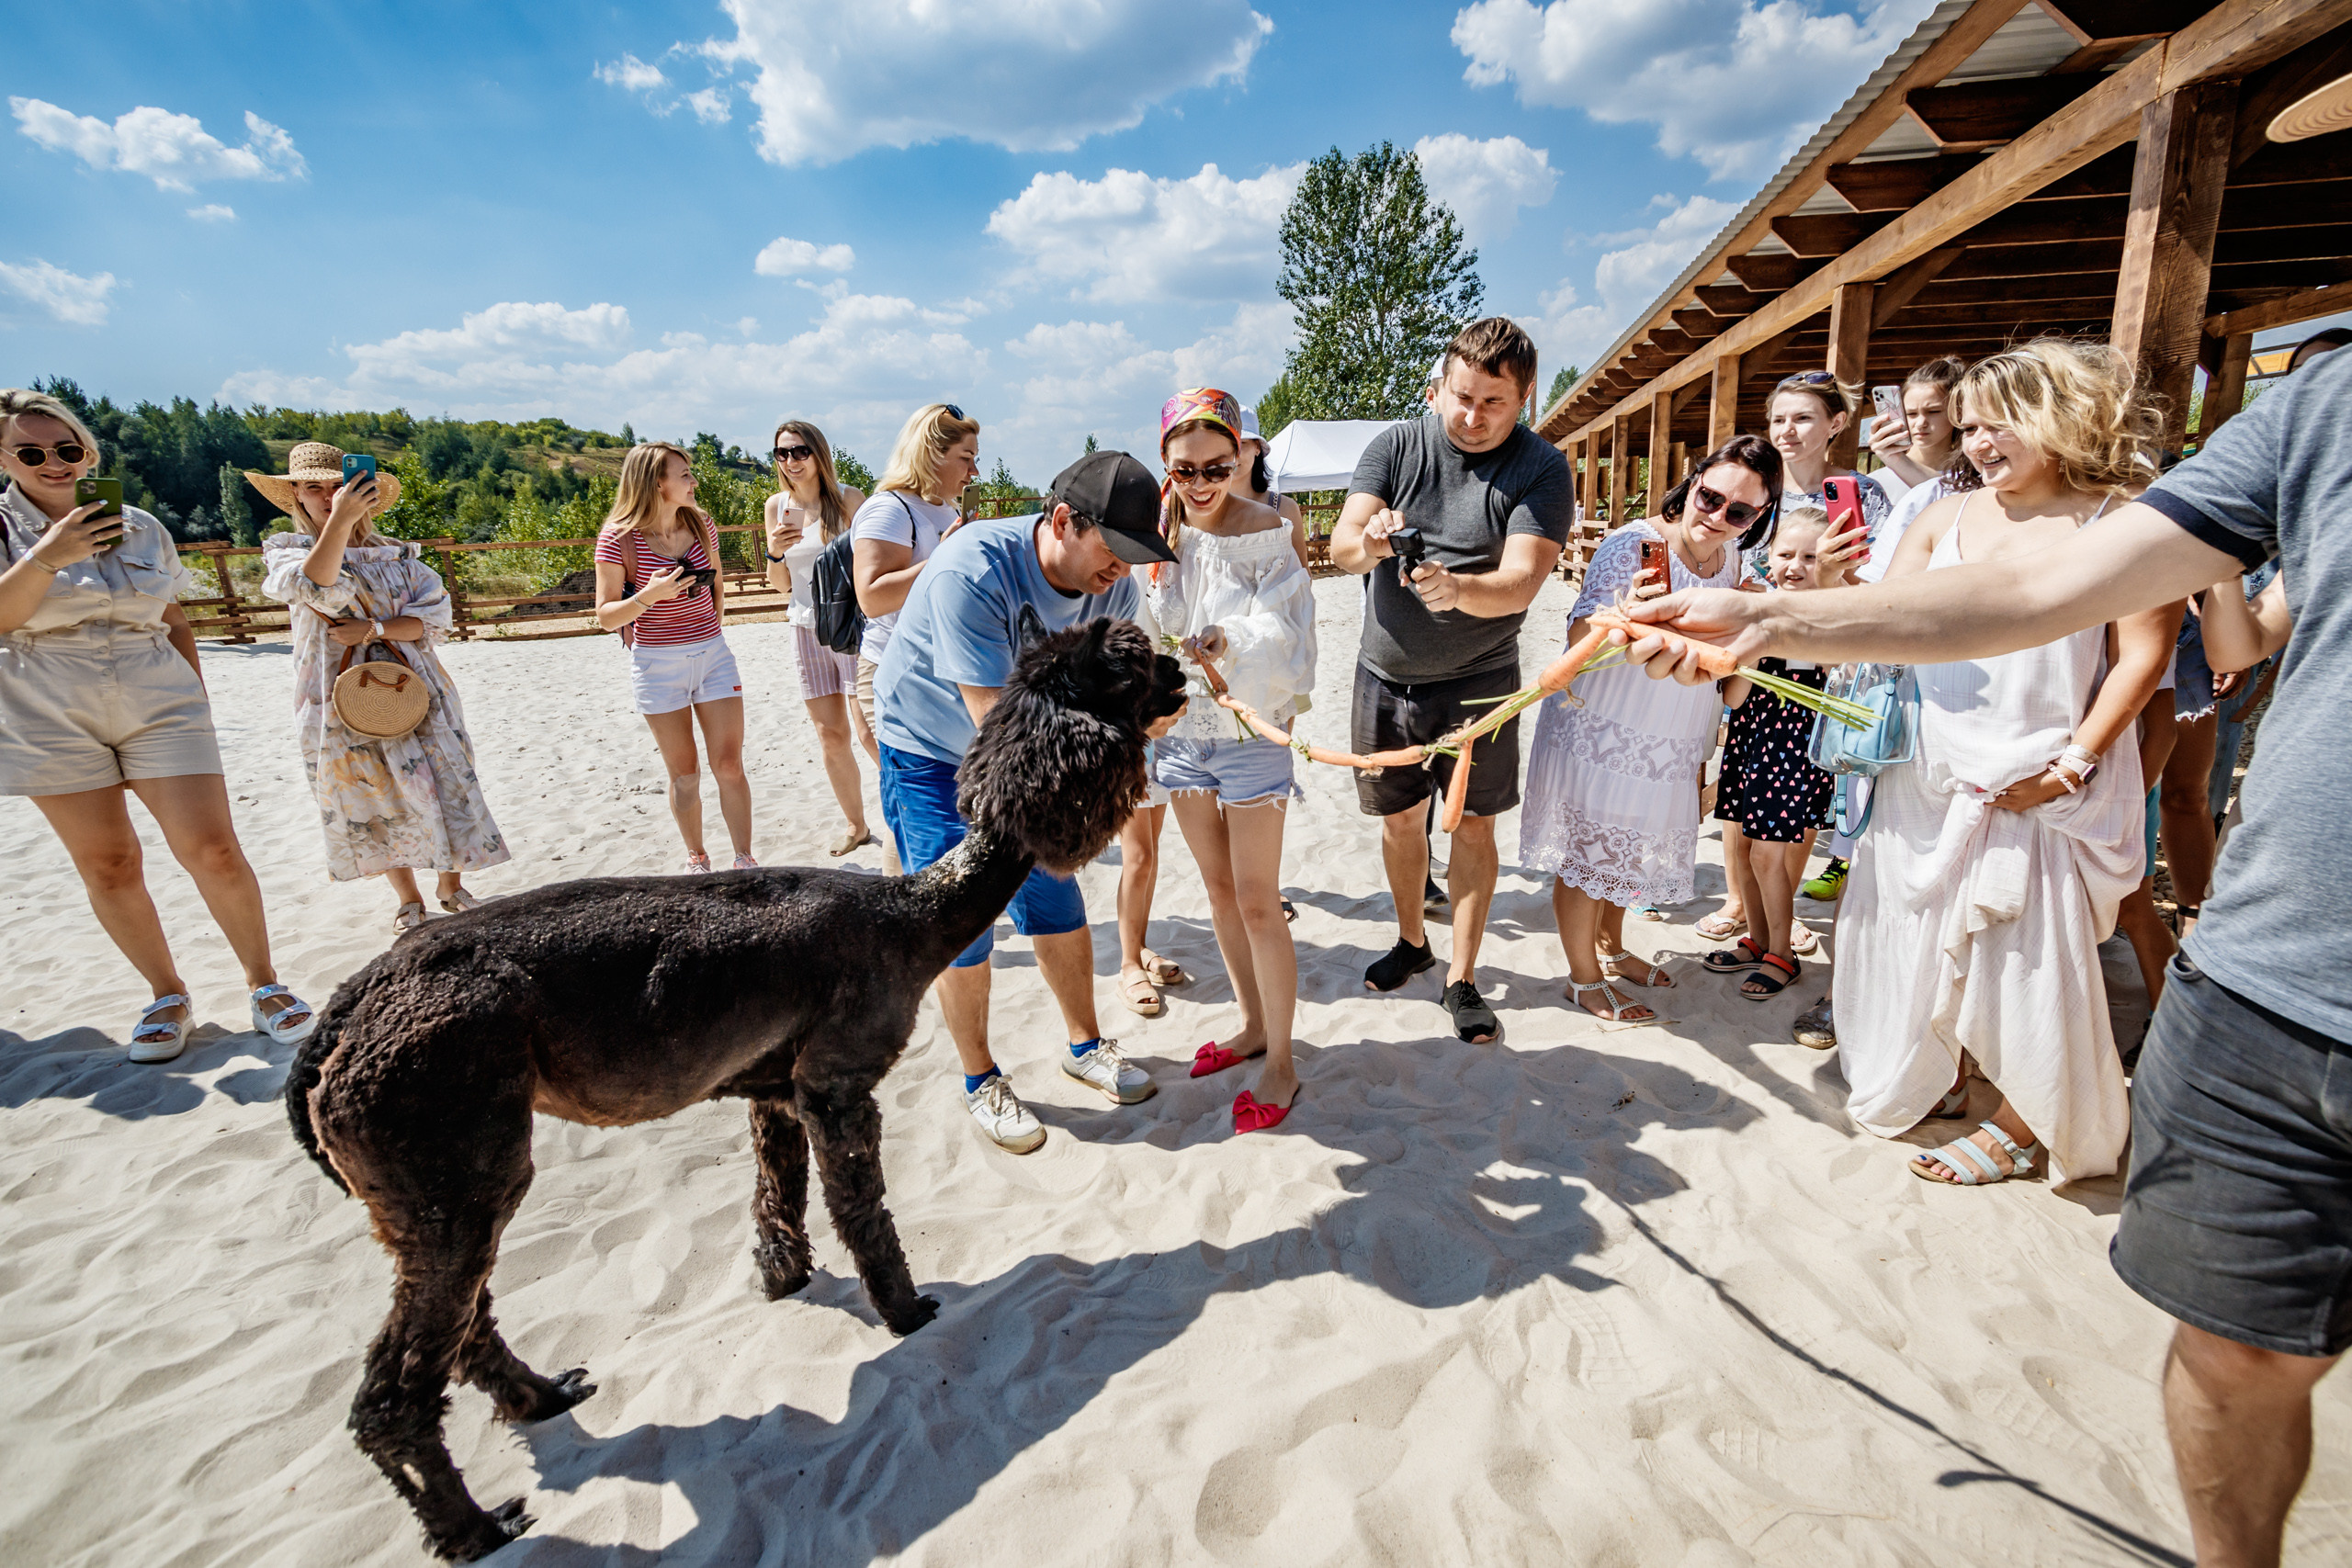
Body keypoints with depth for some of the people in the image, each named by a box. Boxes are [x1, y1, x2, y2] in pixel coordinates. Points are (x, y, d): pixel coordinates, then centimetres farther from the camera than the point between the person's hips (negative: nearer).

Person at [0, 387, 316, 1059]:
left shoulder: (140, 527, 9)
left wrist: (196, 699, 11)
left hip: (159, 707, 0)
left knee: (212, 849, -9)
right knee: (108, 864, 4)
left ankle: (263, 984, 3)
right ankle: (167, 994, 18)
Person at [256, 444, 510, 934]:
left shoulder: (397, 555, 7)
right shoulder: (285, 552, 2)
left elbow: (436, 617, -4)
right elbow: (315, 588, -22)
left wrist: (374, 628, -18)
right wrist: (339, 521, -31)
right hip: (343, 702, -1)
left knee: (444, 788, 0)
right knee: (375, 804, 8)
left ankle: (451, 886, 18)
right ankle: (409, 900, 22)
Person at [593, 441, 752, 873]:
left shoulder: (700, 525, 2)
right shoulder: (618, 539, -10)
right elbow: (606, 616, -9)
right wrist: (648, 596, -25)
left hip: (713, 655, 3)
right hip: (656, 666, -3)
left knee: (729, 765, -1)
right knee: (684, 773, 6)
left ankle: (744, 860, 8)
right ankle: (696, 858, 23)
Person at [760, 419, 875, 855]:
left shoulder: (848, 498, -7)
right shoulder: (776, 506, 7)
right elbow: (782, 586, 11)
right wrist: (774, 552, -8)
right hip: (808, 629, 5)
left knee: (870, 731, -11)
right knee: (830, 737, 10)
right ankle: (856, 826, 26)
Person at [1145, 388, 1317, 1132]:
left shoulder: (1269, 532, -11)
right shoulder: (1163, 531, 2)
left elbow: (1283, 638, -19)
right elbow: (1156, 624, -6)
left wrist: (1228, 641, -37)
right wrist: (1162, 542, -13)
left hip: (1252, 731, -5)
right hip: (1183, 728, 5)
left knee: (1257, 901, -1)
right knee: (1219, 890, 16)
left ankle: (1281, 1063, 14)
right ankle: (1252, 1024, 34)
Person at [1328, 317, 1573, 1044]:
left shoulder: (1541, 469, -11)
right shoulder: (1396, 445, -3)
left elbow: (1521, 581, -22)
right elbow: (1340, 546, -12)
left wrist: (1458, 588, -43)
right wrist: (1368, 541, -36)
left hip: (1477, 678, -2)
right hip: (1385, 672, 3)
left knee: (1473, 824, 1)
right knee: (1399, 817, 13)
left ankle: (1462, 980, 15)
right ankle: (1412, 942, 35)